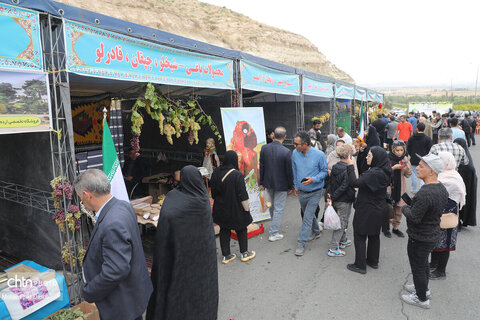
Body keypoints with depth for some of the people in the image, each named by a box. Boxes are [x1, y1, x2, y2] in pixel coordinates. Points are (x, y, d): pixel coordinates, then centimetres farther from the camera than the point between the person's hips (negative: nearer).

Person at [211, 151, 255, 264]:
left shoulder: (216, 172, -4)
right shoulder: (237, 175, -22)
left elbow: (213, 192, 5)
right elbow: (242, 195, -19)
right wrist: (246, 209, -8)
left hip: (221, 208, 5)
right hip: (235, 208, -4)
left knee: (224, 230, 16)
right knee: (241, 229, 15)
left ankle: (226, 256, 24)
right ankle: (244, 253, 28)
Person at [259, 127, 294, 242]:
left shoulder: (264, 148, -9)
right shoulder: (286, 152, -21)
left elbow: (261, 167, -1)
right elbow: (289, 171, -14)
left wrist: (261, 182, 9)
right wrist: (290, 186, -1)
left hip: (268, 182, 5)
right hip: (281, 184, -5)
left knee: (273, 205, 26)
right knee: (279, 208, 7)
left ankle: (274, 224, 47)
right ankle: (273, 234, 13)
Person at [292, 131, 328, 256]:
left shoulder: (319, 155, -19)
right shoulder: (295, 153, -7)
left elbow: (325, 171, -7)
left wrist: (313, 179, -24)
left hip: (314, 193, -5)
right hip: (301, 192, 5)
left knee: (307, 218, -4)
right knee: (308, 214, 22)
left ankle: (301, 243, 7)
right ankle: (316, 232, 46)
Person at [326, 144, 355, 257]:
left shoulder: (335, 167, 2)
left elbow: (330, 183, 2)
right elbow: (344, 187, -22)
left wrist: (329, 196, 0)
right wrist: (333, 197, -14)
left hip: (336, 200, 8)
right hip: (344, 201, -8)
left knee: (342, 222, 23)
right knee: (341, 223, 2)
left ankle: (343, 241, 41)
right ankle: (333, 249, 6)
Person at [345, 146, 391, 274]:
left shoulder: (374, 173, -28)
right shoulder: (384, 172, 1)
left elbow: (354, 183, -32)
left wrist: (350, 166, -23)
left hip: (366, 211, -9)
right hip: (378, 210, 9)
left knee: (360, 236, 5)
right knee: (374, 235, 21)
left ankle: (360, 265, 14)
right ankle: (373, 261, 36)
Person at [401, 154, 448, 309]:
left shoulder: (425, 193, -32)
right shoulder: (442, 189, -1)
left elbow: (414, 217, -30)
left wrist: (404, 208, -11)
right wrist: (411, 207, 7)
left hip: (420, 238, -9)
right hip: (434, 234, 9)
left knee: (418, 267, 10)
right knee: (424, 263, 27)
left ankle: (422, 299, 27)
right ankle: (423, 288, 46)